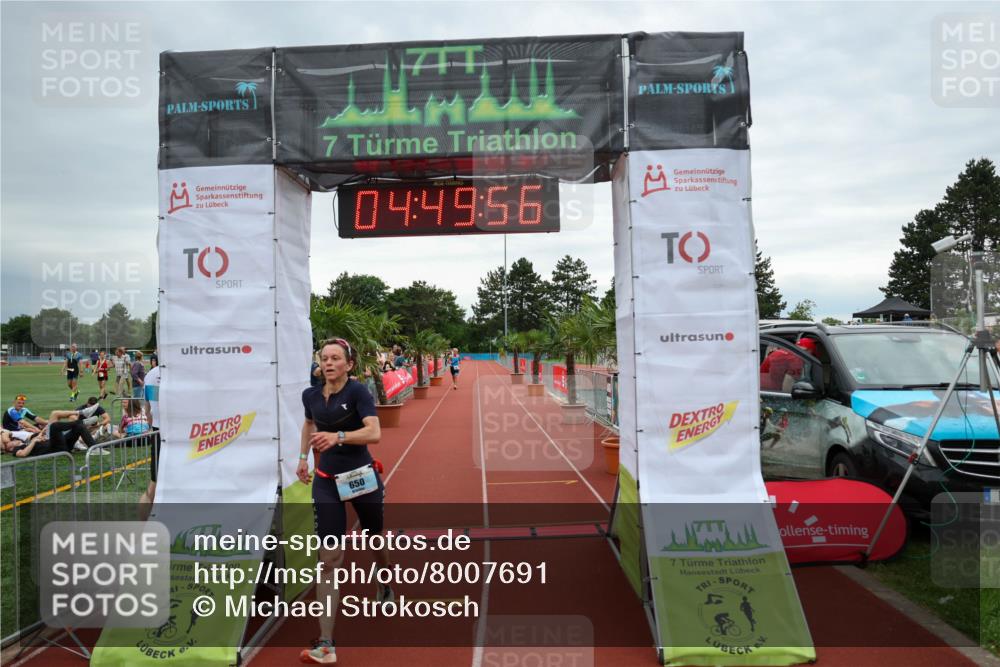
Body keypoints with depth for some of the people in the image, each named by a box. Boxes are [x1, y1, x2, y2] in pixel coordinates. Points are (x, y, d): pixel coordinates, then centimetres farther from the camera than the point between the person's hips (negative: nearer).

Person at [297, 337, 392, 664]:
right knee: (329, 559, -4)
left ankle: (385, 587, 54)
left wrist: (338, 436, -41)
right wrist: (303, 457, 17)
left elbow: (374, 433, -28)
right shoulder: (311, 395, -1)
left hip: (362, 478, -2)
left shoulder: (357, 391, -16)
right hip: (326, 482, 3)